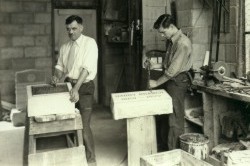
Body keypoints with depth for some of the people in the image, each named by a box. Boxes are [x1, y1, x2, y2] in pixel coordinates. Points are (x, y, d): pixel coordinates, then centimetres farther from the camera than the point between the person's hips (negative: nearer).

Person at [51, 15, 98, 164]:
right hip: (69, 84, 6)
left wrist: (76, 89, -27)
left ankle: (91, 158, 9)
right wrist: (57, 76, -8)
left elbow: (87, 67, -19)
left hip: (84, 86, -6)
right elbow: (60, 66, 15)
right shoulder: (64, 47, 10)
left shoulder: (90, 43, -9)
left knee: (84, 124, -7)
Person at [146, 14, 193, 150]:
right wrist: (155, 66, 4)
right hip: (170, 81, 9)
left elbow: (173, 69, -20)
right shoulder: (173, 41, 12)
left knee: (175, 120, -2)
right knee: (168, 117, 12)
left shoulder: (182, 43, -18)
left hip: (178, 82, -9)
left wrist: (157, 82, -13)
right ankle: (168, 146, 22)